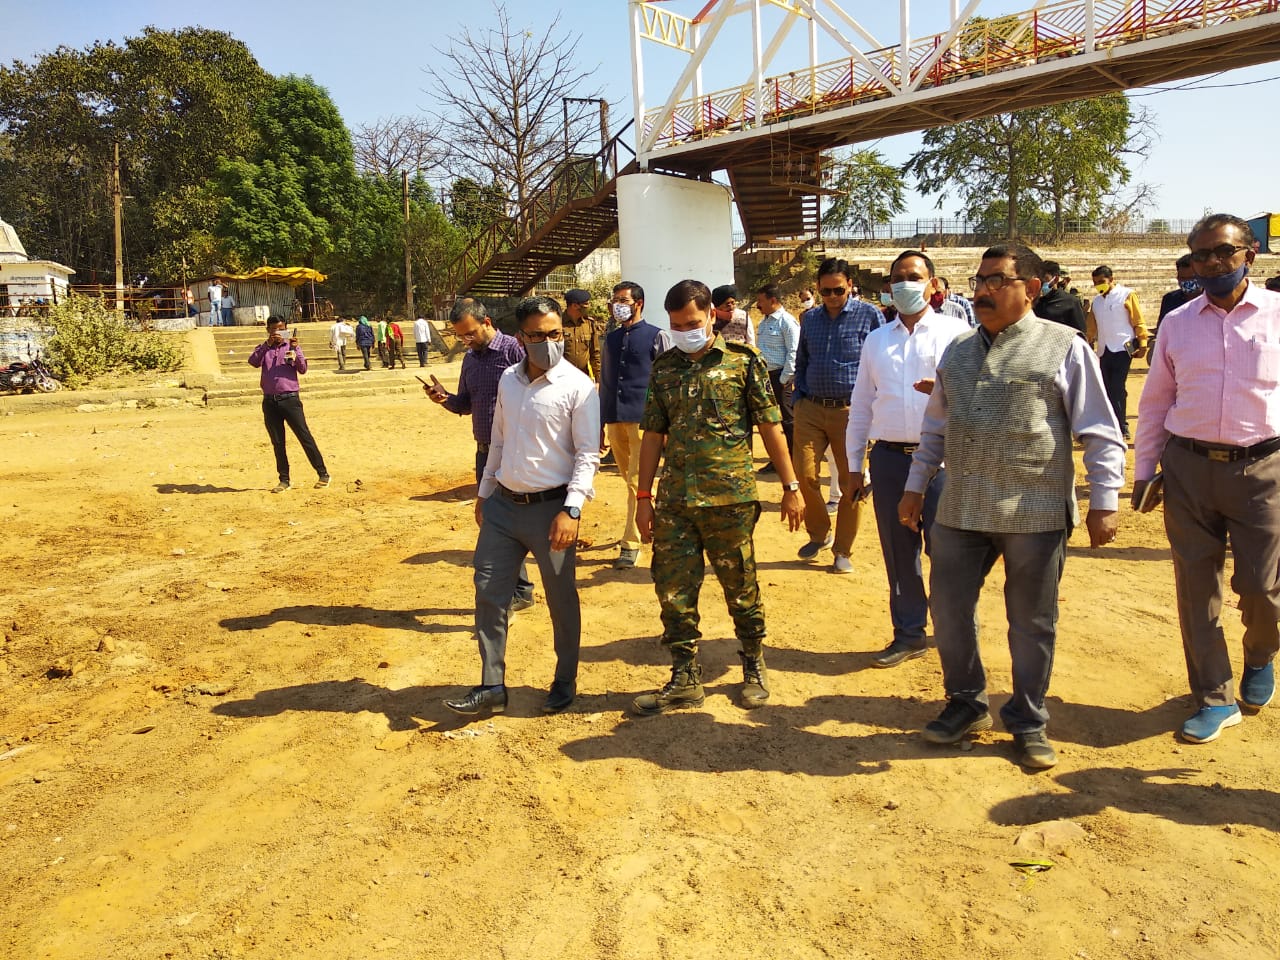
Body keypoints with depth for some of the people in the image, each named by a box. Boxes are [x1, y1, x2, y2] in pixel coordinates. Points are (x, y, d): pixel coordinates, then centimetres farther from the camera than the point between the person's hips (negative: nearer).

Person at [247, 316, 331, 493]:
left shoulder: (292, 346, 7)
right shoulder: (263, 349, 11)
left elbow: (303, 369, -4)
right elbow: (253, 361, -9)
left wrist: (295, 350, -17)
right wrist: (268, 344, -17)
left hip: (290, 399, -2)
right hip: (270, 401, 2)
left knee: (305, 437, -4)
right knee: (277, 443, 7)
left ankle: (323, 474, 2)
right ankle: (284, 480, 14)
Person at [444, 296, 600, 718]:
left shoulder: (577, 386, -11)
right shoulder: (508, 379, 7)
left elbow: (587, 454, -12)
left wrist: (571, 510, -20)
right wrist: (484, 492, 18)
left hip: (550, 507, -5)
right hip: (503, 505, 6)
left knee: (561, 600, 8)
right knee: (488, 593, 7)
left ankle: (565, 682, 28)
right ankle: (492, 686, 19)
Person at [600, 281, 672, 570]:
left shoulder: (656, 337, -1)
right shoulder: (610, 339, 14)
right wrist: (601, 422, 14)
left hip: (643, 419, -5)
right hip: (615, 420, 6)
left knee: (637, 482, -7)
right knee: (630, 480, 14)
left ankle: (631, 544, -4)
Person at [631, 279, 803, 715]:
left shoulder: (743, 361, -2)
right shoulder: (664, 368, 9)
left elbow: (770, 427, 0)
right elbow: (653, 435, 12)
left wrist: (790, 487, 0)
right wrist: (644, 496, 9)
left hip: (730, 497, -3)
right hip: (675, 500, 4)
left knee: (741, 589, 9)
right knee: (673, 592, 6)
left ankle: (754, 668, 30)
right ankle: (685, 679, 20)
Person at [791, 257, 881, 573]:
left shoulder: (869, 315, -1)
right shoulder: (810, 319, 12)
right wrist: (798, 399, 10)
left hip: (850, 410, -3)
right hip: (811, 408, 4)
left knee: (850, 482, 1)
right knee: (804, 474, -1)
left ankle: (843, 551, 14)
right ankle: (819, 534, 24)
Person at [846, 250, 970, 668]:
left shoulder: (956, 331, 4)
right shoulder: (876, 339, 15)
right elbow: (860, 406, 16)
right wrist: (854, 465, 13)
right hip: (889, 458, 4)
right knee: (898, 551, 9)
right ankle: (909, 634, 21)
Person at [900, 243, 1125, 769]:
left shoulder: (1065, 348, -4)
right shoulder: (958, 350, 11)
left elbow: (1102, 434, -3)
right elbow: (935, 426, 19)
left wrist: (1103, 504, -8)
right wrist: (915, 487, 17)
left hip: (1035, 512, -4)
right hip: (961, 508, 5)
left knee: (1032, 623, 9)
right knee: (949, 609, 9)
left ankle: (1028, 722, 28)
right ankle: (966, 704, 31)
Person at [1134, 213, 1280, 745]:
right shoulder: (1177, 323, 7)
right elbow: (1155, 401, 12)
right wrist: (1144, 470, 9)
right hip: (1189, 466, 2)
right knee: (1196, 586, 6)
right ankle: (1215, 698, 21)